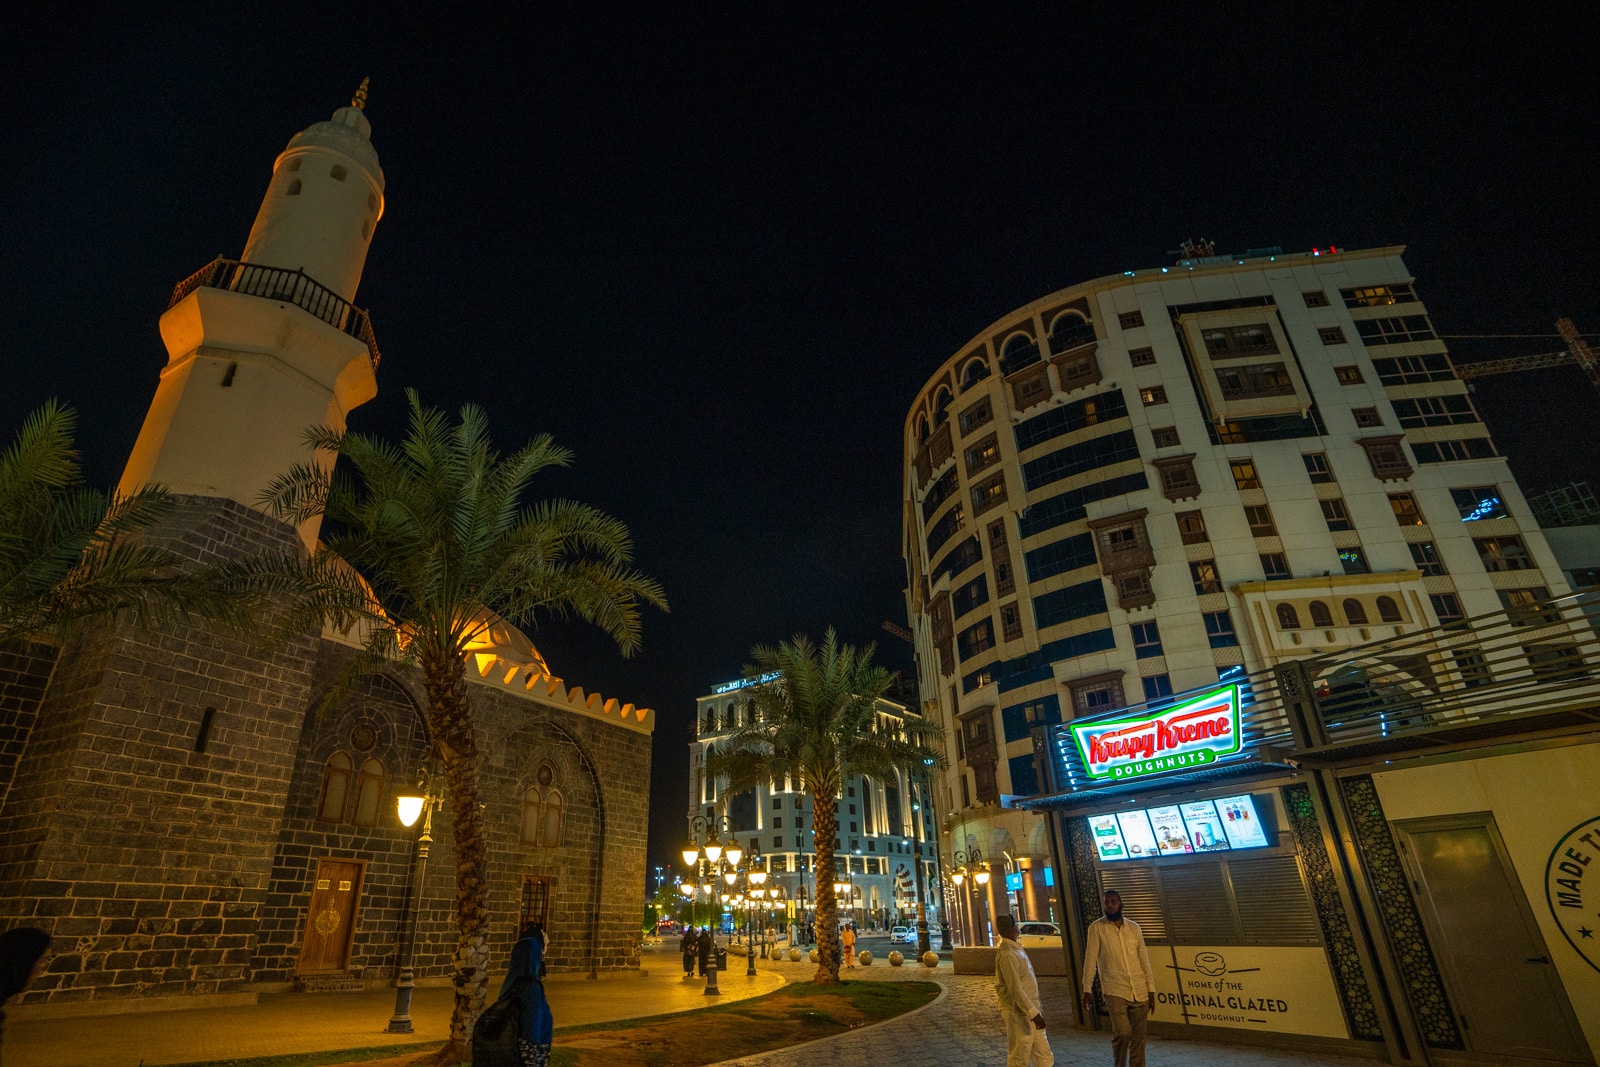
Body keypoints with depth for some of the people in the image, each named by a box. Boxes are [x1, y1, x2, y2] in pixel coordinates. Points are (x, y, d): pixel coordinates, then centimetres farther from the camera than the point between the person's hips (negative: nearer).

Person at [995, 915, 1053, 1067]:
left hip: (1030, 1010, 9)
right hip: (1018, 1012, -9)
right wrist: (1033, 1013, -22)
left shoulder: (1016, 949, 11)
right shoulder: (1007, 954, -21)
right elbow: (1015, 989, -24)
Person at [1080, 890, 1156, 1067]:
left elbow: (1144, 960, 11)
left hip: (1140, 991, 4)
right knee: (1122, 1033, -13)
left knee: (1139, 1037, 6)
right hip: (1114, 990, -3)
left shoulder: (1134, 928, 7)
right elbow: (1090, 959, -6)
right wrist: (1087, 989, -9)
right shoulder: (1097, 927, -4)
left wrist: (1151, 990, 8)